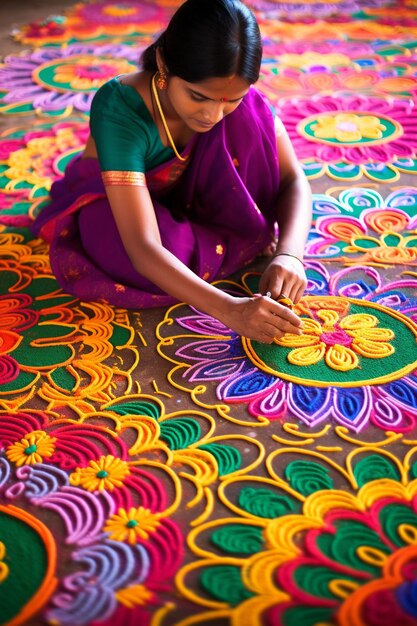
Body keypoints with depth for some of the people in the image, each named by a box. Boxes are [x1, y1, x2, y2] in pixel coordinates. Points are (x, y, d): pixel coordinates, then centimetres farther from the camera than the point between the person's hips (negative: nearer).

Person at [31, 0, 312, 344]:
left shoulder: (234, 93, -24)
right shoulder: (120, 108, -38)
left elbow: (294, 180, -20)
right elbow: (143, 250, -44)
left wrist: (289, 254, -40)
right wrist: (229, 309, -57)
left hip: (184, 193, 3)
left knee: (249, 115, -25)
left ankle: (252, 235, -8)